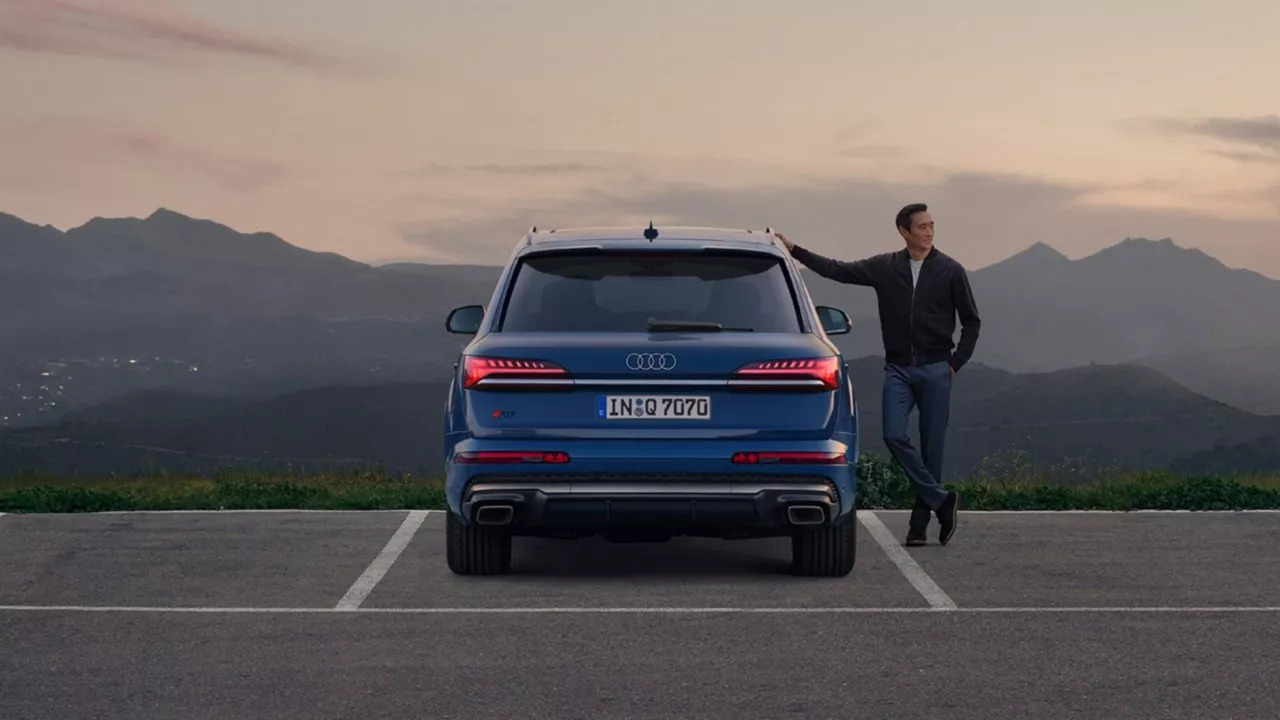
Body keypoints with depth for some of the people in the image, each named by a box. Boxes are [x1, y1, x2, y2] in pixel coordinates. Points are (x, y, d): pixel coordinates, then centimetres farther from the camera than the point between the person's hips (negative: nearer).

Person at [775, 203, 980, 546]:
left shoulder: (950, 271, 0)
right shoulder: (884, 267, 4)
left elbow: (971, 321, 6)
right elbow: (838, 270, 3)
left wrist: (956, 363, 0)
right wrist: (794, 250, -3)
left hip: (935, 370, -2)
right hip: (898, 368, 2)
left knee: (932, 446, -1)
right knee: (894, 435, -15)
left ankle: (920, 523, 7)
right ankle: (942, 502, -4)